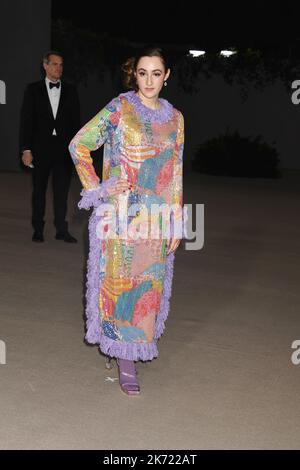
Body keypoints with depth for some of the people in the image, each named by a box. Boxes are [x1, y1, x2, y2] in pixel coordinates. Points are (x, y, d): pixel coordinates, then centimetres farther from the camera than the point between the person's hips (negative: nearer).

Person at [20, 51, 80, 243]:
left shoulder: (70, 90, 7)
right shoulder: (33, 89, 3)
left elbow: (75, 120, 6)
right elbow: (26, 121, 0)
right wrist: (26, 149, -8)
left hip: (64, 148, 1)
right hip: (41, 148, -1)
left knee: (62, 190, 2)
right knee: (39, 190, 8)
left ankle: (62, 229, 9)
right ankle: (38, 229, 18)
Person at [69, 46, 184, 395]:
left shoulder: (174, 118, 9)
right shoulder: (119, 108, -4)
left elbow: (176, 173, 10)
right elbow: (79, 145, -3)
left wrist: (176, 222, 7)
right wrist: (98, 189, -9)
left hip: (156, 217, 4)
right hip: (120, 211, -4)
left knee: (149, 281, 10)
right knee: (119, 279, 1)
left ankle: (135, 344, 30)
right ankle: (125, 359, 12)